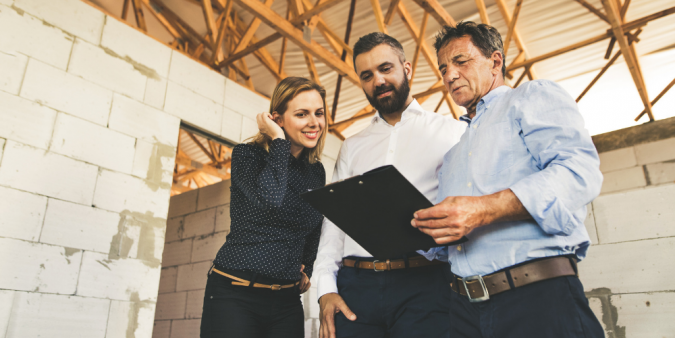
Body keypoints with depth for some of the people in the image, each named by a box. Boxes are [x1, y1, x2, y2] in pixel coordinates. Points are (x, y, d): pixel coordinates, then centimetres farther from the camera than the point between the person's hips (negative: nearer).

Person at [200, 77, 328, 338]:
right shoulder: (247, 155, -6)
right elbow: (270, 198, -26)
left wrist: (307, 268, 11)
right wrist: (279, 141, -16)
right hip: (235, 296, -4)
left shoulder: (316, 172, 8)